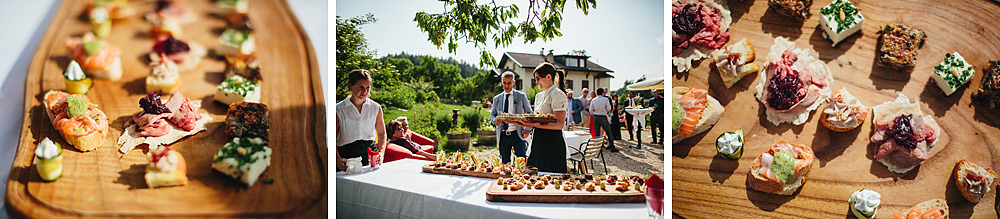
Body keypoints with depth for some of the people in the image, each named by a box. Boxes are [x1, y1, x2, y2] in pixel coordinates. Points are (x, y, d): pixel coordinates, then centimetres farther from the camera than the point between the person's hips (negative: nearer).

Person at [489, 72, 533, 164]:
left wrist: (528, 129, -8)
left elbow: (529, 113, 7)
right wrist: (494, 120, -7)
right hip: (502, 136, 3)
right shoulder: (497, 99, 13)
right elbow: (492, 114, 18)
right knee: (504, 162, 5)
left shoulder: (521, 96, 5)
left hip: (517, 134, -3)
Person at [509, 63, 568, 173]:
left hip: (552, 143, -8)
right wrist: (516, 122, 8)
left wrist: (538, 125, -27)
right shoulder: (539, 96, 18)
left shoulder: (558, 95, -9)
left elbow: (559, 124, -18)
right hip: (538, 143, 9)